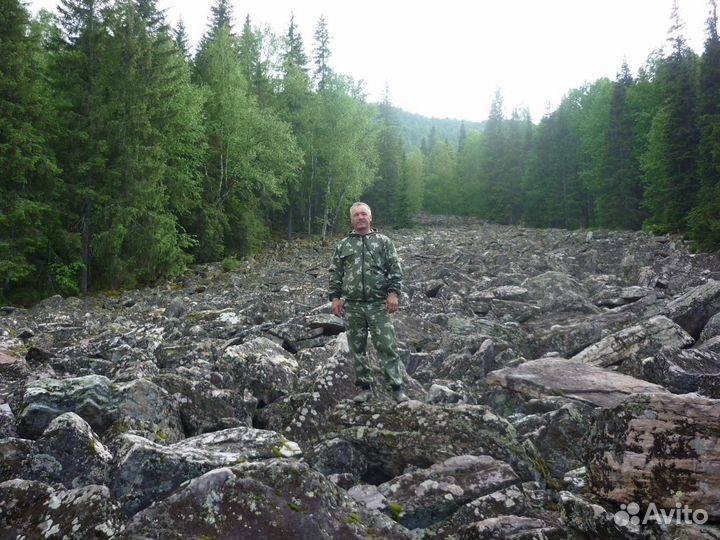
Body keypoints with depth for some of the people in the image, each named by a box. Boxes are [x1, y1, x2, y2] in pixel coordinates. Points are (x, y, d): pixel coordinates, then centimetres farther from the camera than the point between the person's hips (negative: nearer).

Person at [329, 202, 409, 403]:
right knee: (357, 349, 8)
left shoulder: (383, 242, 6)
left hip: (379, 304, -2)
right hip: (352, 306, 2)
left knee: (387, 347, -4)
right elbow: (335, 274, 11)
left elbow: (395, 270, 2)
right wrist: (335, 297, 2)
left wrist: (394, 293, -9)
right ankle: (365, 388, 20)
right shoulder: (343, 245, 11)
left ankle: (397, 388, 4)